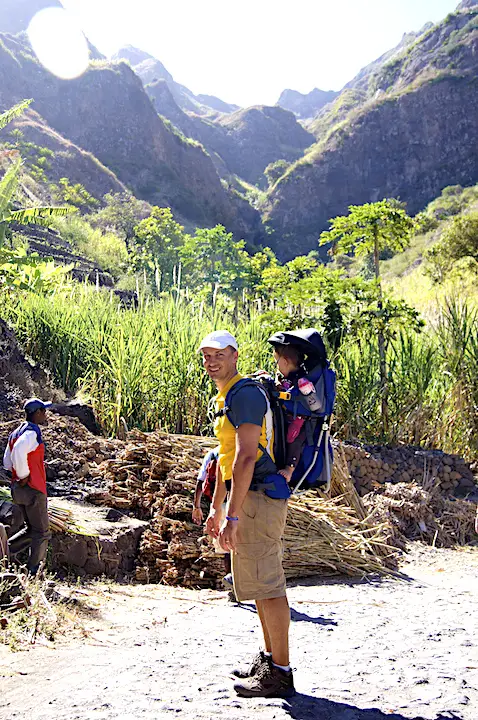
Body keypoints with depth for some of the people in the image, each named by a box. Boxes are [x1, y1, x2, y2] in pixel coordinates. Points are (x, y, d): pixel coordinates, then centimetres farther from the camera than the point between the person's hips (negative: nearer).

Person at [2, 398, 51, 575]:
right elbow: (19, 450, -36)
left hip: (17, 489, 9)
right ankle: (33, 571, 3)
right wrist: (24, 475, -23)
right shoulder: (32, 432, -16)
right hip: (33, 489, -9)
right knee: (42, 533, 2)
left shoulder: (16, 432, 13)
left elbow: (7, 462, 17)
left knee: (32, 529, 23)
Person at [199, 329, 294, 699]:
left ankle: (280, 672, 2)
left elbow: (245, 458, -23)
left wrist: (233, 517, -26)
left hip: (257, 498, -11)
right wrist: (215, 508, 26)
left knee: (266, 585, -6)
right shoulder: (225, 397, 18)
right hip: (248, 500, 11)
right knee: (258, 584, 17)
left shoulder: (244, 394, -15)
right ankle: (269, 658, 29)